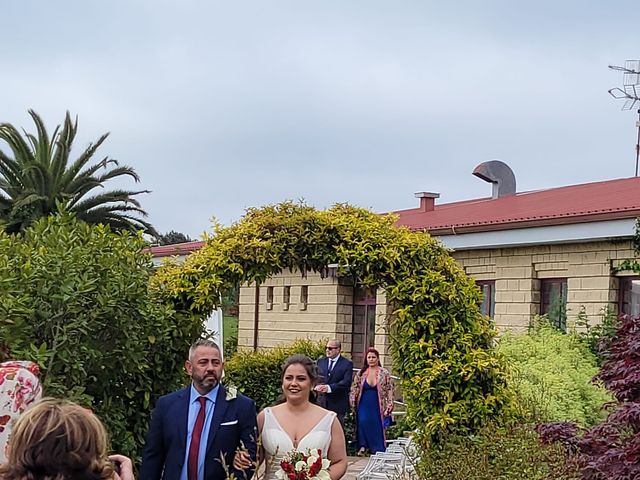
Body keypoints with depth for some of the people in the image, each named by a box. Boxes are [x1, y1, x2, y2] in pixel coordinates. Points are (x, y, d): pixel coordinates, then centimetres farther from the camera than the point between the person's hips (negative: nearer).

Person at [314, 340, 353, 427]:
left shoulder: (347, 364, -4)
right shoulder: (321, 361, 12)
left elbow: (346, 382, -15)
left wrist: (329, 387, -27)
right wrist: (317, 386, -11)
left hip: (338, 403, -4)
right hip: (322, 402, 4)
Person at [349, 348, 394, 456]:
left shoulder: (384, 374, 2)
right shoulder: (361, 373, 7)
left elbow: (389, 390, 2)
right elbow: (354, 389, 10)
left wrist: (389, 406, -4)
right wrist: (352, 403, 2)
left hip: (377, 406, -1)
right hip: (363, 405, 1)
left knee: (377, 426, -2)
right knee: (363, 422, -20)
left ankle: (378, 450, 11)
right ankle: (362, 446, -8)